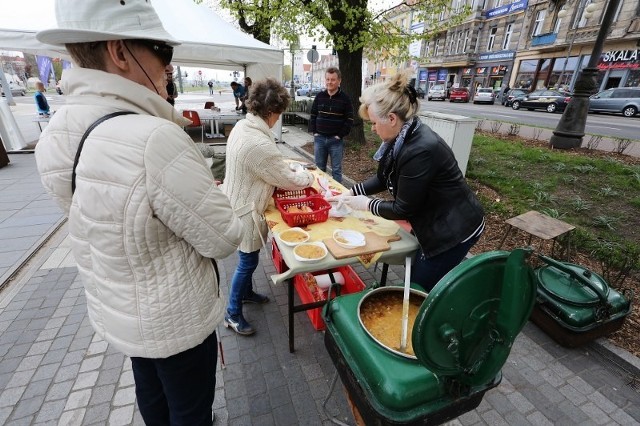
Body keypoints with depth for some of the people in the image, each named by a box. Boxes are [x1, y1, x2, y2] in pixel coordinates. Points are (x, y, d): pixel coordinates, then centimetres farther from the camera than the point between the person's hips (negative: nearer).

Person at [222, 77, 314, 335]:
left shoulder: (242, 126, 0)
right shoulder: (260, 144, -31)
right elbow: (288, 180, -20)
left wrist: (287, 170, 6)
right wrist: (307, 176, -1)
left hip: (238, 203, 10)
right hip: (245, 210, -9)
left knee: (248, 258, 25)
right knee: (248, 262, 7)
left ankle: (246, 293, 47)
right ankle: (233, 314, 27)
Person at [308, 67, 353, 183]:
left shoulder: (345, 98, -3)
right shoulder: (319, 96, 7)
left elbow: (349, 120, -4)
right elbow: (312, 115, 12)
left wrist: (340, 135, -9)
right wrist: (314, 132, 2)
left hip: (336, 140, -3)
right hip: (319, 138, 3)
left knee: (336, 170, 5)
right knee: (319, 168, 12)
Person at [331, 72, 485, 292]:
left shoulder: (421, 149, -32)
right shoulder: (402, 138, -2)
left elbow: (403, 208, -24)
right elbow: (383, 178, 11)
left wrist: (367, 204, -11)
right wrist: (352, 192, 4)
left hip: (453, 230, -9)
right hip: (436, 223, 9)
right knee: (417, 284, 22)